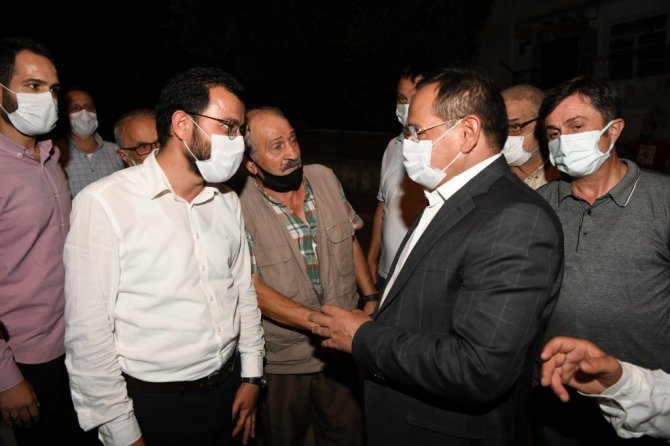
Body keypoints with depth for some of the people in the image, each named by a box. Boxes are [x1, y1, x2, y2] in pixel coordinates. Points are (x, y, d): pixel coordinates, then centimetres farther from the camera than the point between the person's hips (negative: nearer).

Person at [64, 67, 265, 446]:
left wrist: (252, 376, 8)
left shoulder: (228, 202, 2)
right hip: (152, 405, -5)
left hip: (228, 391, 5)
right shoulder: (104, 204, -16)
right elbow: (88, 331, -15)